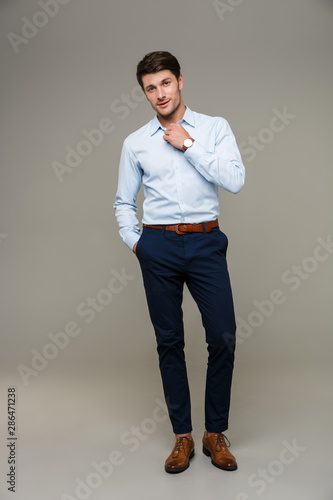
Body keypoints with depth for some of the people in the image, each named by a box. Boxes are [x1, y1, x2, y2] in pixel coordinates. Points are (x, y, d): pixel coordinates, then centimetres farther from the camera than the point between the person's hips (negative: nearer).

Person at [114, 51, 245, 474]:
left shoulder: (215, 128, 6)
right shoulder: (135, 143, 10)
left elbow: (235, 180, -9)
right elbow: (123, 203, 17)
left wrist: (188, 144, -8)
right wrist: (135, 241, 4)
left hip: (206, 242, -1)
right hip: (158, 246, 1)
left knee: (223, 338, -4)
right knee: (169, 341, 6)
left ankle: (215, 433, 16)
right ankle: (182, 436, 20)